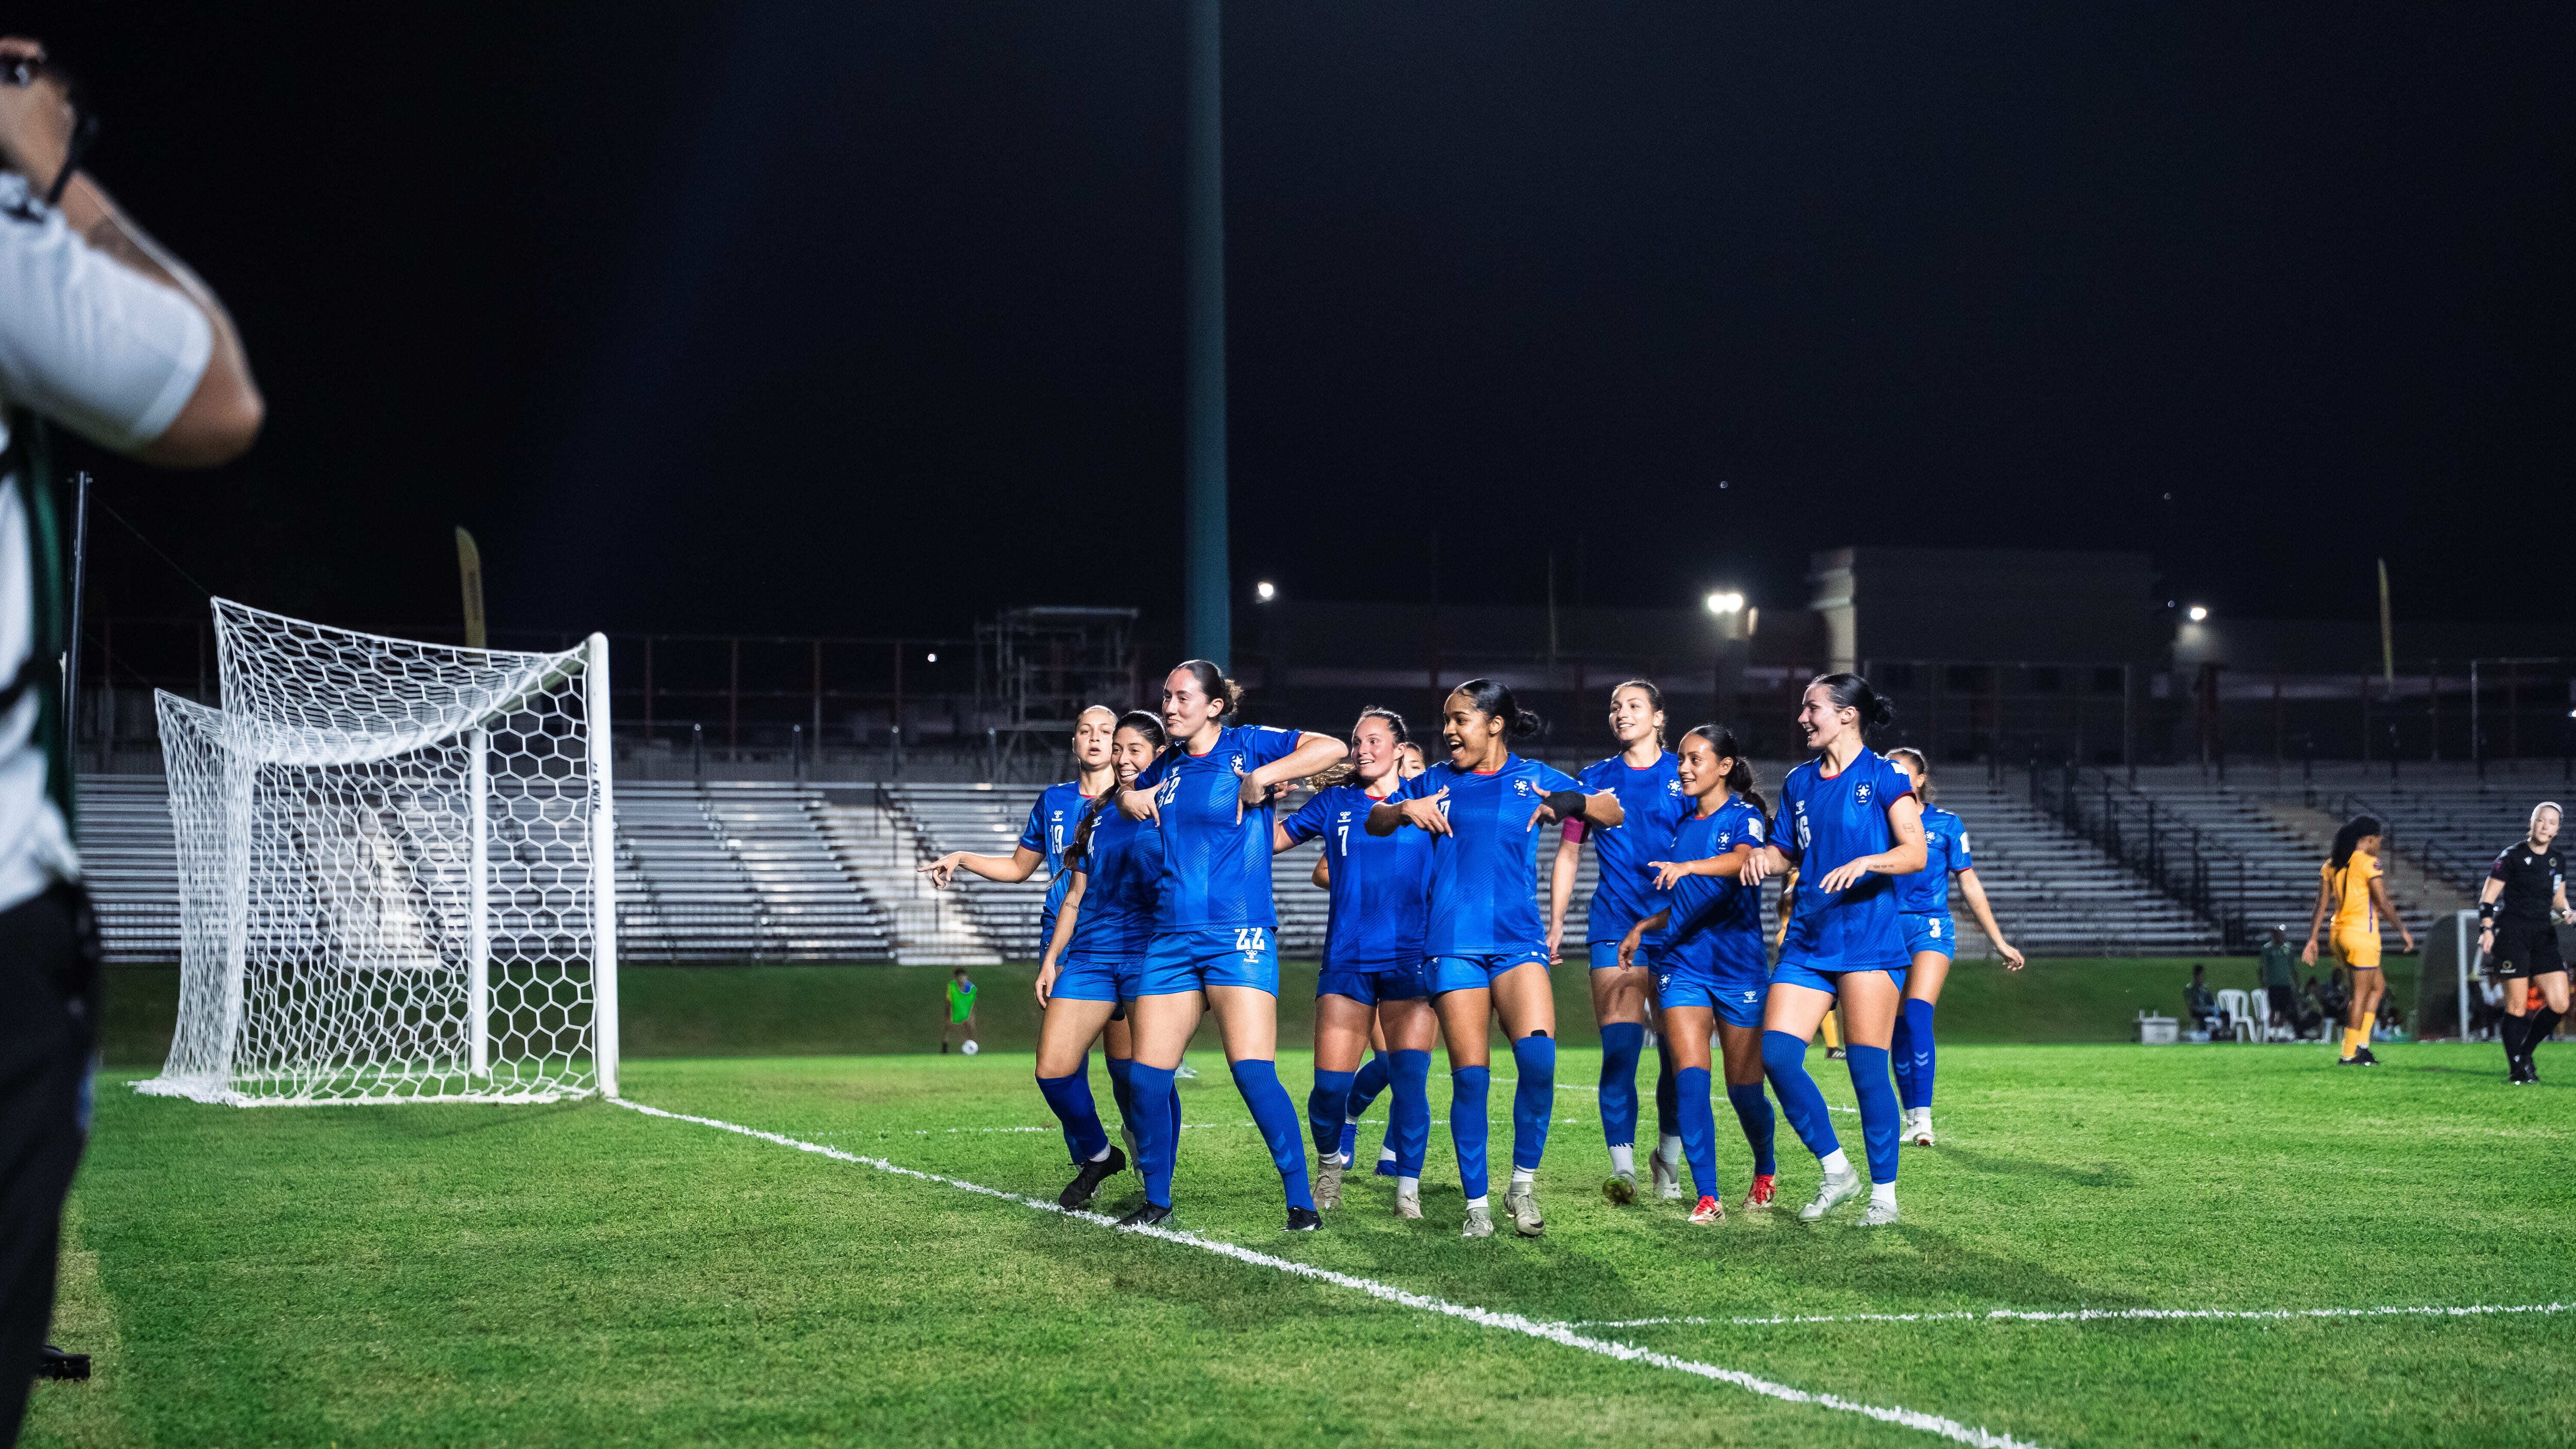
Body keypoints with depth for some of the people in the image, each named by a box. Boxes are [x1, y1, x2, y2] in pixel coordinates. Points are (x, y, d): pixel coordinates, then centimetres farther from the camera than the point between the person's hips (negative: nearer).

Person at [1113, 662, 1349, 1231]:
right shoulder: (1168, 765, 14)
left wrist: (1260, 778, -16)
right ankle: (1156, 1200, 17)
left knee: (1254, 1072, -16)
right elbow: (1130, 793, 36)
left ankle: (1301, 1201, -8)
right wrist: (1128, 797, 13)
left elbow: (1333, 748, -16)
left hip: (1239, 937, -6)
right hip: (1172, 938, 6)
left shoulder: (1249, 745, -3)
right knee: (1146, 1077, 1)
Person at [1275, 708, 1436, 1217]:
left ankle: (1408, 1186, 2)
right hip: (1347, 961, 1)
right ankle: (1330, 1161, 25)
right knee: (1330, 1083, -4)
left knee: (1410, 1077, -12)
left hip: (1411, 960, -1)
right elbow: (1270, 839, 14)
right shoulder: (1334, 802, 11)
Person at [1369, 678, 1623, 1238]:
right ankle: (1476, 1204, 5)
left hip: (1518, 939, -1)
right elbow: (1373, 822, 19)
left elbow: (1614, 812, 9)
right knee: (1470, 1075, -5)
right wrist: (1404, 810, -3)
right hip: (1454, 944, 1)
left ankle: (1524, 1182, -5)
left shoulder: (1534, 779, 7)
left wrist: (1574, 804, -12)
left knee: (1538, 1054, -22)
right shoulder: (1435, 782, 11)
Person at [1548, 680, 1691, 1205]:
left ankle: (1669, 1161, 18)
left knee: (1678, 1052, 2)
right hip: (1614, 926, 0)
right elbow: (1568, 852, 14)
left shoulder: (1684, 777, 5)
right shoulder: (1594, 779, 11)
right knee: (1619, 1049, -10)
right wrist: (1555, 924, 9)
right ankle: (1622, 1168, -12)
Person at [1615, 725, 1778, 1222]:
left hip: (1738, 963, -4)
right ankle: (1707, 1198, -14)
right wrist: (1644, 926, 9)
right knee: (1689, 1076, -14)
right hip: (1683, 962, 4)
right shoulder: (1682, 825, 14)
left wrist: (1689, 866, -45)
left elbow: (1742, 860, -29)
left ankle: (1766, 1170, 32)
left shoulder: (1744, 817, -5)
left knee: (1744, 1087, 3)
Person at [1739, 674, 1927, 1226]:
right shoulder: (1798, 782, 14)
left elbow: (1916, 853, -10)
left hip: (1868, 940, -6)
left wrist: (1866, 862, -27)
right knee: (1776, 1055, -7)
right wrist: (1765, 856, -1)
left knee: (1867, 1068, -7)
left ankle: (1884, 1193, 5)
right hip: (1807, 942, 6)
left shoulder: (1884, 777, -3)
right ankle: (1835, 1170, 8)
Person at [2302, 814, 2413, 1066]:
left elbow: (2322, 906, 8)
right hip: (2363, 933, -7)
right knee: (2360, 995, 0)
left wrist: (2312, 940, 9)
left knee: (2378, 986, 20)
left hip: (2340, 932, 8)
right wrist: (2403, 930, -1)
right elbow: (2383, 904, -13)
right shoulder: (2368, 863, -11)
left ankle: (2362, 1045, 13)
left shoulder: (2330, 864, 9)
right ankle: (2349, 1055, 2)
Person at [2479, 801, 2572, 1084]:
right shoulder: (2511, 857, -5)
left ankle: (2524, 1052, 16)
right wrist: (2486, 930, -15)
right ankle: (2516, 1068, 4)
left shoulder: (2558, 862, 11)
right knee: (2517, 1006, -7)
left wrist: (2565, 912, 1)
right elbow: (2487, 898, -4)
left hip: (2544, 937, 6)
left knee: (2559, 1004, -3)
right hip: (2513, 935, -6)